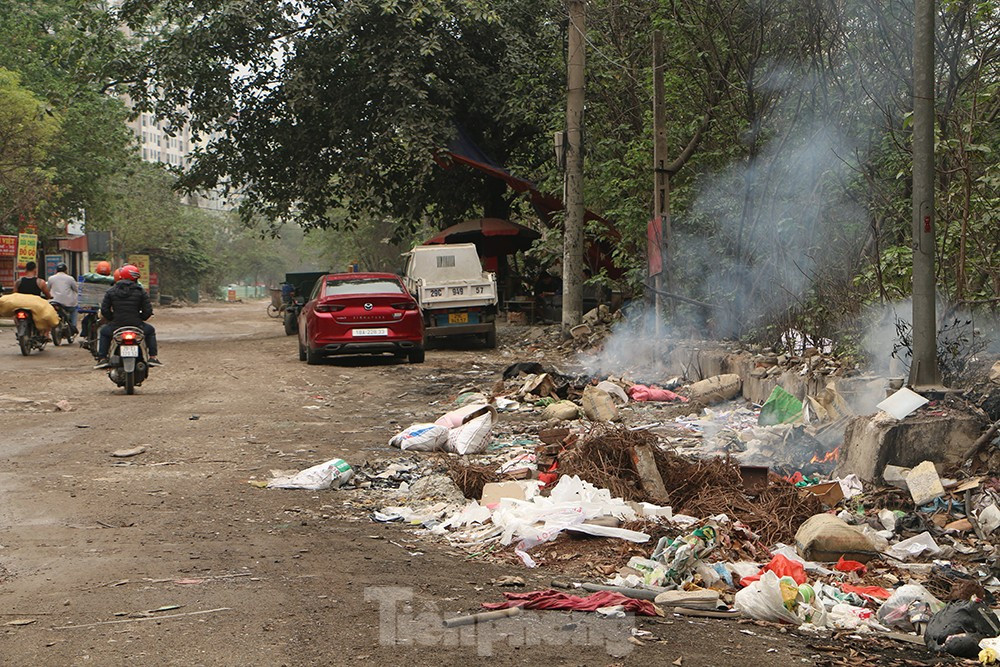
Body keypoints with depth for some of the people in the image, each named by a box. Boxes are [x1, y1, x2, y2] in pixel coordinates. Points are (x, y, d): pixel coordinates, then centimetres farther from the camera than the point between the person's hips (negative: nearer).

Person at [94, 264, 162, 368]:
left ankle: (102, 359, 22)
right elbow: (148, 310, -4)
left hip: (116, 326, 1)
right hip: (136, 326, -1)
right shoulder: (140, 291, -1)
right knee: (150, 330, 31)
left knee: (104, 331, 34)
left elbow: (104, 310, 2)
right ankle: (153, 357, 19)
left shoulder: (111, 291, 3)